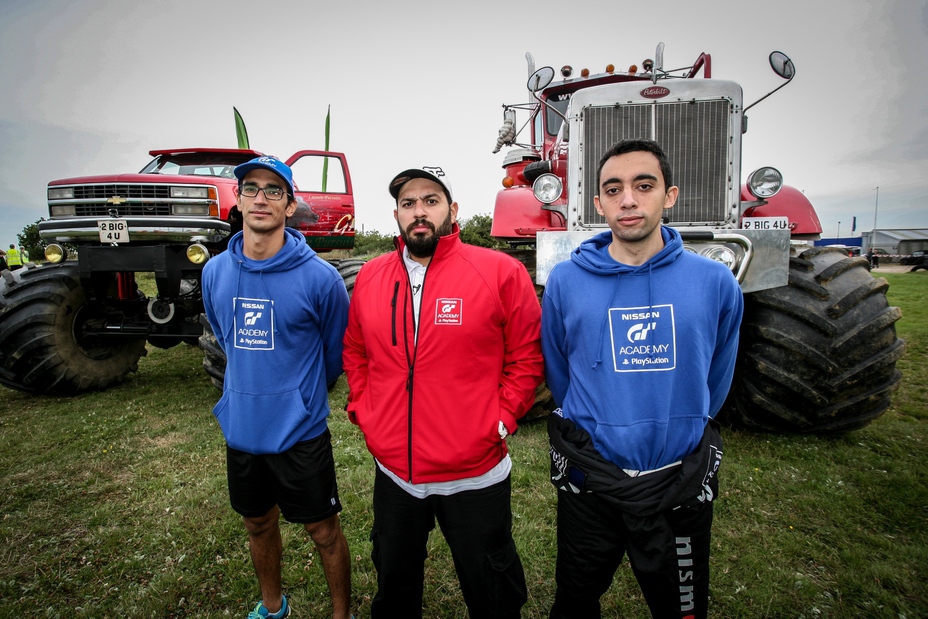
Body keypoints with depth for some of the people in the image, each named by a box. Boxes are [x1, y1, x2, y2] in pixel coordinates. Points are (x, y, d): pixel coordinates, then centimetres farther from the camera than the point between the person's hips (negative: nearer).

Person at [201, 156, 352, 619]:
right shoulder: (215, 272, -2)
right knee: (258, 524, 24)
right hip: (240, 427, 5)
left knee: (323, 532, 11)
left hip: (300, 432, -4)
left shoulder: (319, 277, -17)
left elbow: (338, 351, -3)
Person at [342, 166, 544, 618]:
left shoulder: (500, 273, -13)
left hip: (475, 476, -3)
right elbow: (354, 351, 12)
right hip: (393, 472, 4)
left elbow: (527, 356, -7)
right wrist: (362, 408, 2)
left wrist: (500, 420, -12)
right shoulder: (369, 277, 1)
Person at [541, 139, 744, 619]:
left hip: (681, 483, 1)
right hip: (588, 481, 0)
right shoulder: (565, 281, -8)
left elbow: (717, 379, 7)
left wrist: (684, 431, 12)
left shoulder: (714, 282, -6)